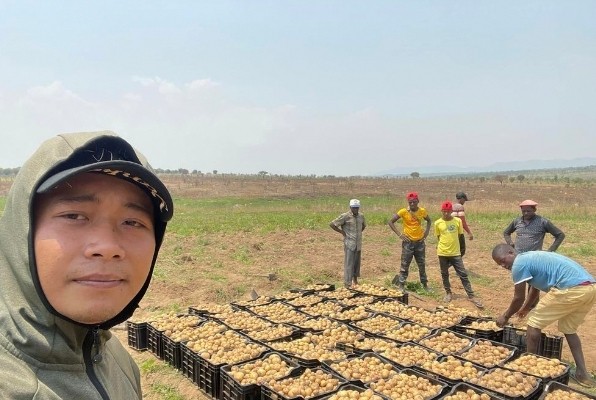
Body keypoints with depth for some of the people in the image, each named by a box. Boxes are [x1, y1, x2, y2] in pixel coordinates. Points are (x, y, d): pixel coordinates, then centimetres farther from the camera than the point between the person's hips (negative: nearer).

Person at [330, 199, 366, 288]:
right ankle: (347, 284, -5)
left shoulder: (361, 216, 7)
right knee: (349, 263, -7)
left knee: (357, 262, 14)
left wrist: (359, 232, 13)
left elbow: (364, 225, 28)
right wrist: (342, 232, -8)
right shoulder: (345, 216, -11)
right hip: (349, 244, -5)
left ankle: (355, 280, 30)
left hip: (358, 244, 6)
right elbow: (332, 224, -10)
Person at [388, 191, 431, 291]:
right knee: (405, 265, 0)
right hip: (408, 242, -3)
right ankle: (401, 286, 9)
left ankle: (425, 285, 27)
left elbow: (429, 221, 19)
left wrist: (426, 232, 4)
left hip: (420, 241, 4)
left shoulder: (422, 211, -1)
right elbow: (390, 222, -9)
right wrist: (399, 234, -13)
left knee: (422, 265, 13)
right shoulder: (403, 211, -12)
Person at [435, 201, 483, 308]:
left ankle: (471, 296, 7)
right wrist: (445, 245, 3)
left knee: (463, 274, 1)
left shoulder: (458, 221, -4)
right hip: (443, 253, 0)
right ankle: (448, 293, 29)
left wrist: (454, 246, 11)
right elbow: (438, 237, 6)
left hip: (455, 253, 0)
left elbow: (460, 236, 7)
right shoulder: (438, 223, -5)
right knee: (444, 274, 12)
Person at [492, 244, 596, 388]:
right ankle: (582, 373, 26)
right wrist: (525, 308, 57)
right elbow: (535, 287, 42)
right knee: (568, 329, 27)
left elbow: (518, 298, 6)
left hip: (572, 289, -9)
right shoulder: (532, 257, 27)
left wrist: (505, 316, 22)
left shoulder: (519, 263, -1)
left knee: (534, 322, 7)